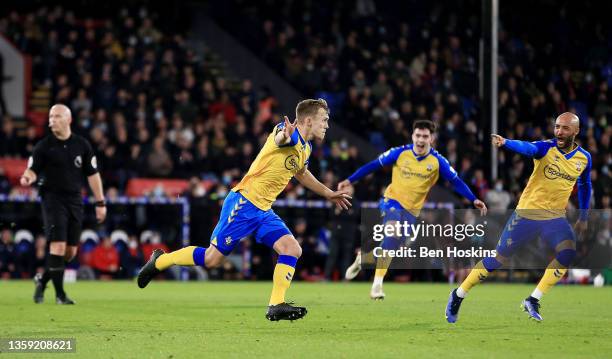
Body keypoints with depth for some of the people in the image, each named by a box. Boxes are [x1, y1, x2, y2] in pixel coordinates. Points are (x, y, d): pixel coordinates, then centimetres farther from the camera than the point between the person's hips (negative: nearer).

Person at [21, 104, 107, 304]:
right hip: (53, 198, -3)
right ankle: (59, 294, -8)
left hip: (74, 200, 4)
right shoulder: (44, 146, -2)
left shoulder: (82, 145, 5)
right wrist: (28, 178, -29)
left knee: (71, 251, 3)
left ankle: (42, 280, 25)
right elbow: (33, 169, -4)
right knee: (58, 245, -15)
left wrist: (100, 203, 7)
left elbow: (92, 174, 9)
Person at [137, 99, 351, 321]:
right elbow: (279, 139, -42)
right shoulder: (290, 134, -15)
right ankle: (160, 261, 17)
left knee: (292, 250, -11)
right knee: (212, 258, -5)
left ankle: (276, 306, -9)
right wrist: (284, 135, -66)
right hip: (244, 202, -9)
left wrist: (328, 194, 40)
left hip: (263, 211, 9)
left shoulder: (306, 148, 14)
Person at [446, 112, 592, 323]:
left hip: (556, 217, 3)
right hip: (527, 213, -3)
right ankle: (458, 296, 17)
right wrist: (505, 143, -57)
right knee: (499, 259, 0)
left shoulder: (584, 158, 1)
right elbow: (527, 147, -36)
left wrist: (583, 217, 22)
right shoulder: (546, 148, -13)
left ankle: (533, 301, -12)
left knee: (567, 254, -23)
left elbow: (584, 186, 20)